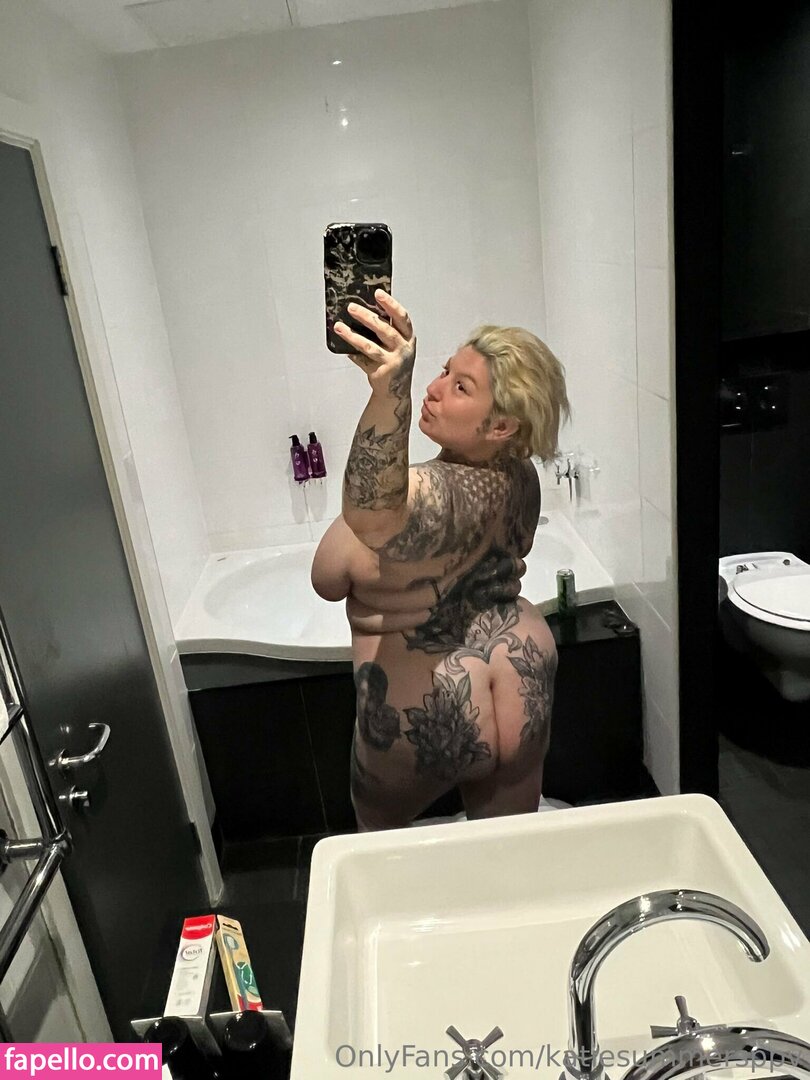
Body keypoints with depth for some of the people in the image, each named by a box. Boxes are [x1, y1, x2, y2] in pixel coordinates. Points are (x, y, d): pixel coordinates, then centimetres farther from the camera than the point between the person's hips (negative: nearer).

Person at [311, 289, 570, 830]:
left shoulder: (438, 495, -32)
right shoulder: (519, 477, -6)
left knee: (377, 828, 27)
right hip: (523, 685, 7)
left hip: (428, 719, -6)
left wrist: (391, 389, -56)